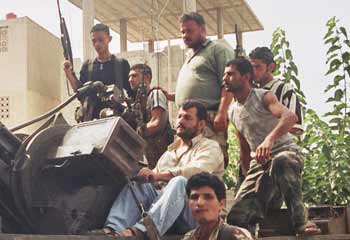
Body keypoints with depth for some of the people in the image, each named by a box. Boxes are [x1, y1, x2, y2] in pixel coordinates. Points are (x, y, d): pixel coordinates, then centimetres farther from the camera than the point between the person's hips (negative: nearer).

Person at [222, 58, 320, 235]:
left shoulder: (263, 97, -9)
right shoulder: (233, 112, 12)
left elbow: (291, 117, -30)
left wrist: (270, 138, -48)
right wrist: (249, 181, 20)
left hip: (287, 152, -6)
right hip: (259, 164, 6)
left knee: (280, 161, -46)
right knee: (236, 218, -10)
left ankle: (300, 222, -34)